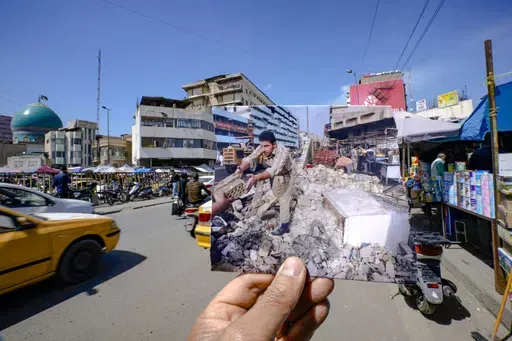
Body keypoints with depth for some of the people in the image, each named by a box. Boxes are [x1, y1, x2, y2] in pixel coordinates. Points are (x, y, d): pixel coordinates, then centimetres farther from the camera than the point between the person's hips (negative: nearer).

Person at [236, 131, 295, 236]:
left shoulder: (282, 151, -46)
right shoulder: (262, 148, -29)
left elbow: (274, 170, -60)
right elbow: (250, 158, -38)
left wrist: (256, 178, -75)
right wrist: (241, 169, -59)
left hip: (287, 175, -6)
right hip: (276, 175, 6)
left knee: (284, 198, -9)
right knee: (277, 193, 24)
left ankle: (284, 226, 4)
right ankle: (282, 208, 54)